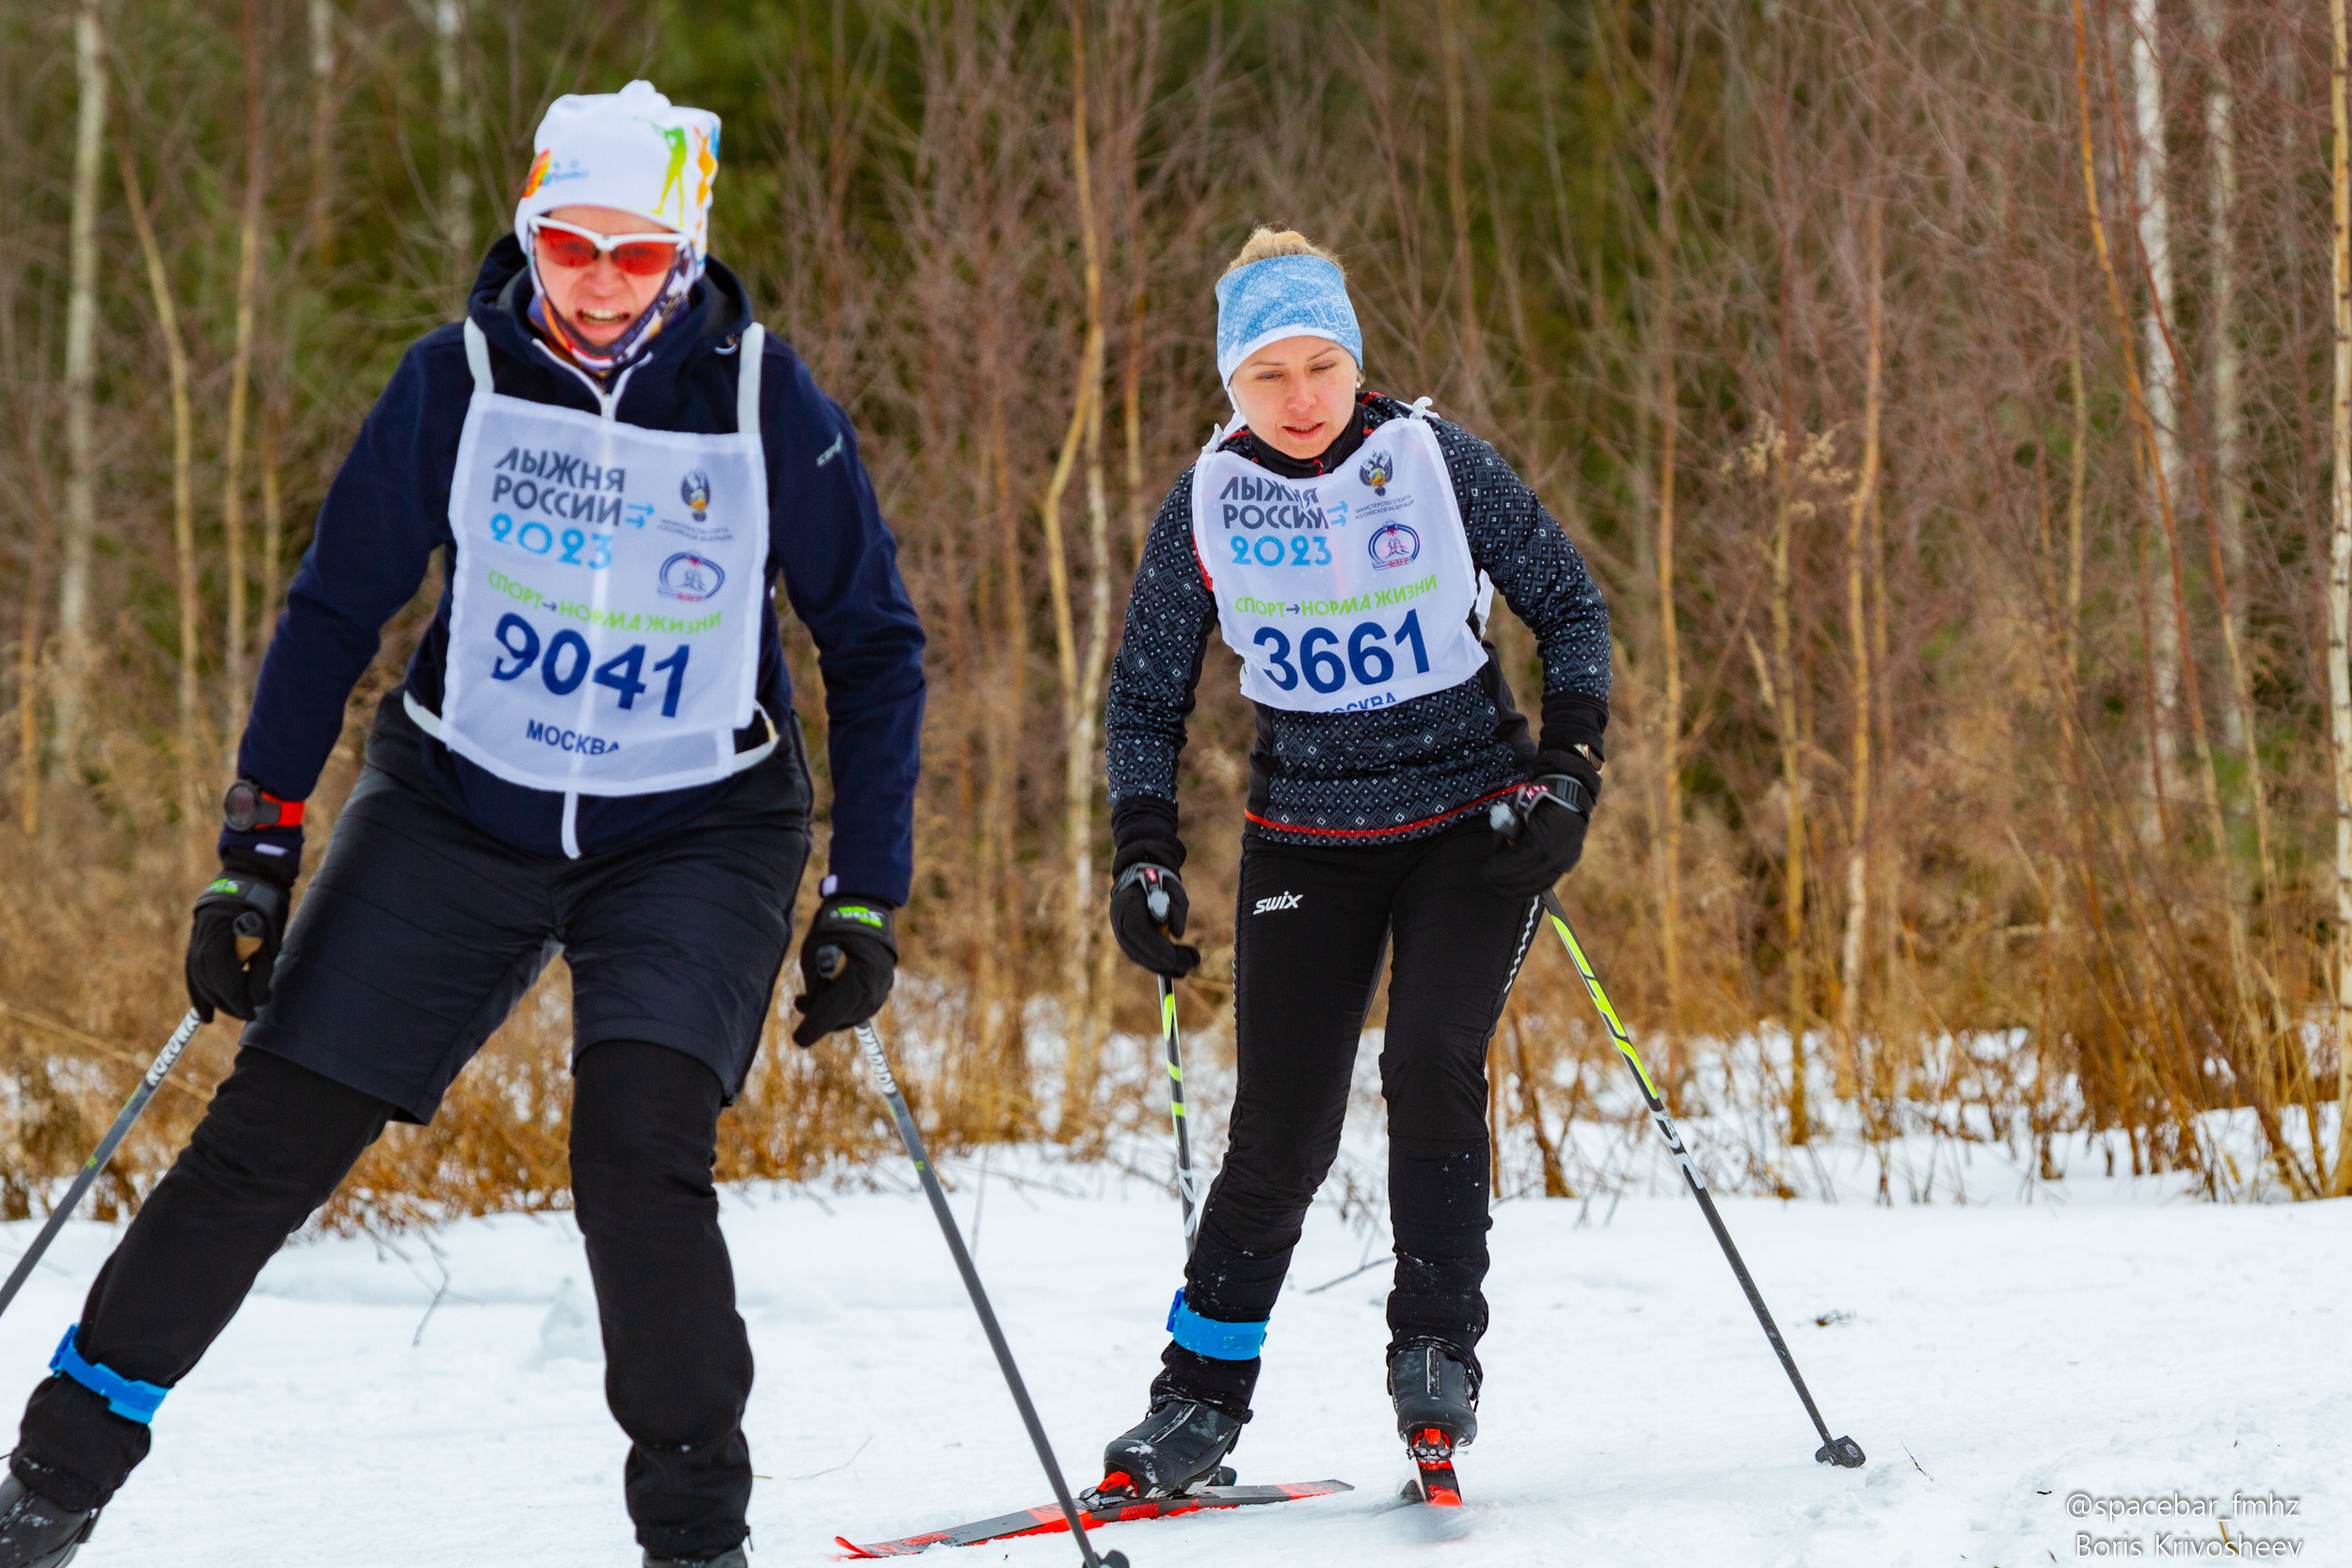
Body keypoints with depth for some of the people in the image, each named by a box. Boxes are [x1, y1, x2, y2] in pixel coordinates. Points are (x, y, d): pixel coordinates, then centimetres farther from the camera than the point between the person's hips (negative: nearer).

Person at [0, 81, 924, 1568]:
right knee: (271, 1133, -3)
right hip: (459, 813, 2)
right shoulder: (457, 381, -9)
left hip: (694, 835, -1)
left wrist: (865, 898, -5)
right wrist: (257, 852, -5)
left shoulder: (771, 409, -12)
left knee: (640, 1152, -23)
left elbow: (876, 648, -1)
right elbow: (337, 608, -1)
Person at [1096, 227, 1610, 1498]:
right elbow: (1147, 698, 6)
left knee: (1431, 1065, -21)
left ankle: (1437, 1347, -8)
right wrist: (1143, 858, -4)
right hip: (1306, 839, 1)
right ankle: (1200, 1397, 8)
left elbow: (1570, 607, 2)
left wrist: (1567, 769, -9)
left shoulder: (1439, 464, -8)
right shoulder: (1206, 505, -3)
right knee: (1282, 1132, -4)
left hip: (1470, 816, -1)